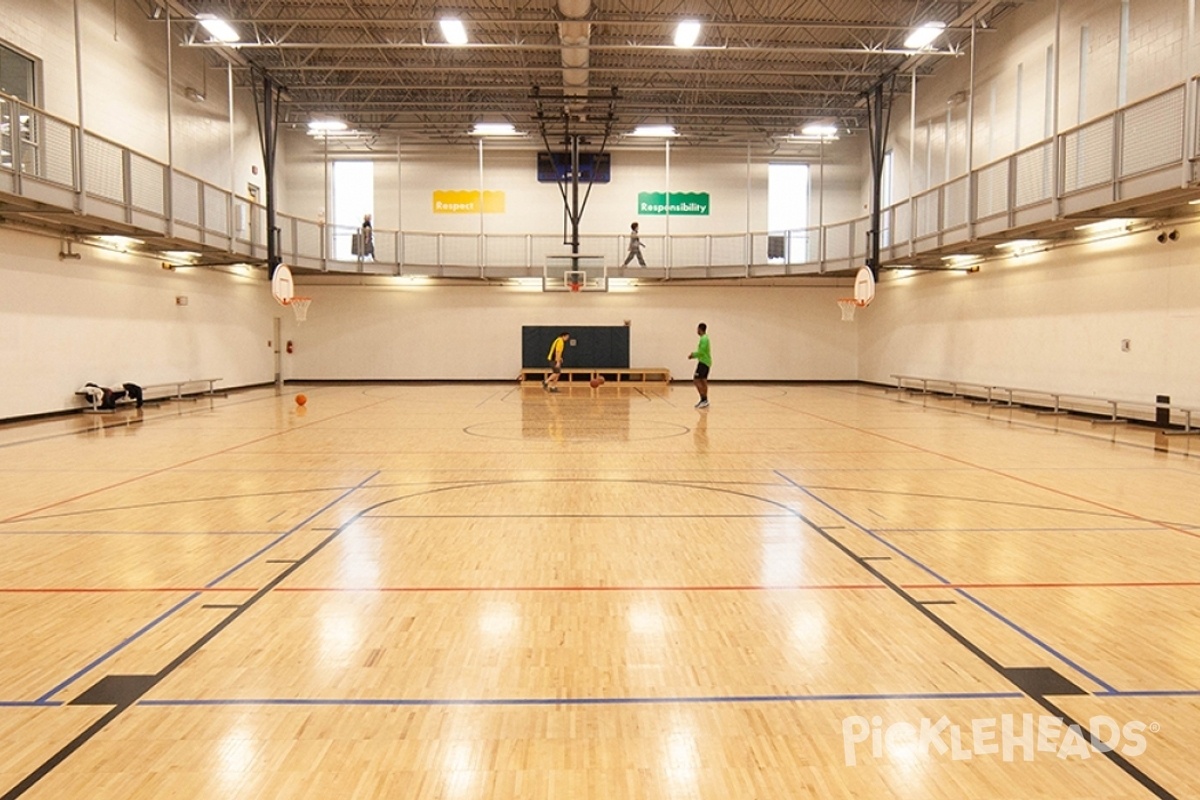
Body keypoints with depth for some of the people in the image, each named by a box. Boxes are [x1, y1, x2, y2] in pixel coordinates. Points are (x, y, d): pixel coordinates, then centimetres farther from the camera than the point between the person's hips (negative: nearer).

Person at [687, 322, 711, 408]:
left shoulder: (703, 339, -16)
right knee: (703, 381, 10)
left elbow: (702, 352, -23)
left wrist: (693, 354, -7)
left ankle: (704, 399, -14)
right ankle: (704, 401, 12)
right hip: (706, 362, 10)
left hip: (703, 362, -10)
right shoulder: (705, 338, 16)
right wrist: (694, 355, 15)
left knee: (696, 380, -11)